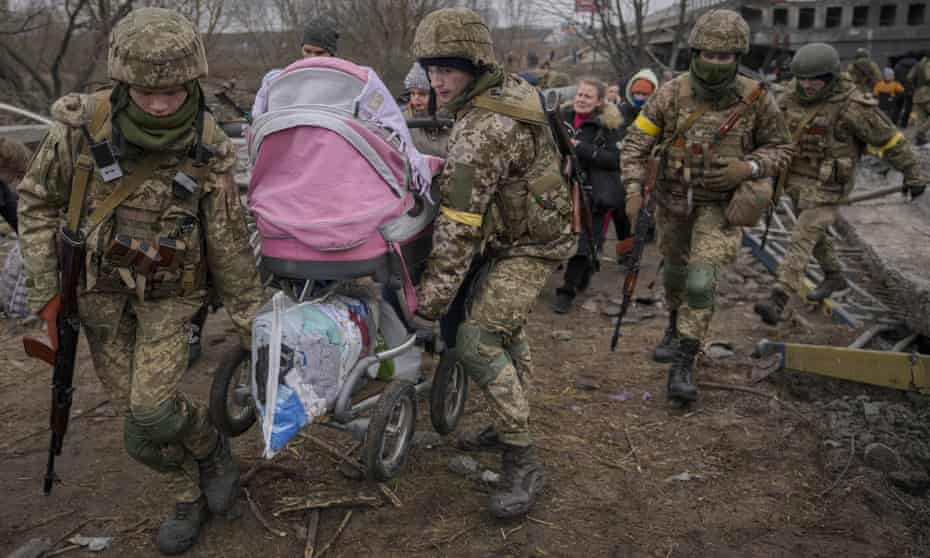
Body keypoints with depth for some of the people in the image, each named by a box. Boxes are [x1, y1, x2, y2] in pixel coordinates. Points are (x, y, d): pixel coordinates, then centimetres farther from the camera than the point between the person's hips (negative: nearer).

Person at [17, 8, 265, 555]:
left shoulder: (208, 150, -18)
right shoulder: (82, 126, -19)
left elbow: (230, 244, -8)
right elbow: (38, 201, -3)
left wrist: (252, 322, -3)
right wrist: (45, 289, -6)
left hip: (170, 292, -2)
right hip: (101, 291, 2)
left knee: (152, 408, -15)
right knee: (135, 416, 7)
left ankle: (212, 448, 17)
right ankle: (190, 498, 29)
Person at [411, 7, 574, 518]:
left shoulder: (484, 129, -31)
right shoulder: (509, 89, -1)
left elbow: (458, 226, -32)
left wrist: (430, 303, -30)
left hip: (530, 245, -11)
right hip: (512, 230, 11)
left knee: (477, 341, -19)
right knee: (506, 323, 23)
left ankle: (522, 464, -9)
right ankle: (514, 420, 41)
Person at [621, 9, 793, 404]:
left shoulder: (756, 99, -14)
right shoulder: (671, 95, -13)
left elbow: (780, 148, -2)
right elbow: (635, 144, -10)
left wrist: (748, 168, -22)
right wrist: (634, 189, -24)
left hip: (720, 204, -2)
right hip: (674, 199, 2)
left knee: (701, 281, -16)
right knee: (675, 270, 21)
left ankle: (683, 365, -4)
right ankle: (675, 326, 50)